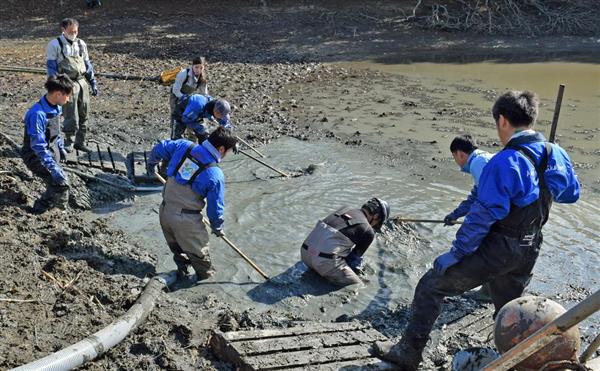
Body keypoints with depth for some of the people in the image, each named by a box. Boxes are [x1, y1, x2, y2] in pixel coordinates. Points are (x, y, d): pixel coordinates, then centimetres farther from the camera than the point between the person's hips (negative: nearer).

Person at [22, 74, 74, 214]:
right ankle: (40, 210, 2)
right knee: (61, 182, -19)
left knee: (55, 183, 18)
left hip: (51, 151, 9)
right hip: (36, 156, -9)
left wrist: (61, 148, 22)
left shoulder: (56, 108, -4)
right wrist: (54, 168, -33)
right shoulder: (38, 113, -31)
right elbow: (38, 146, -31)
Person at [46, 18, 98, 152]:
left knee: (83, 115, 9)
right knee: (71, 117, -5)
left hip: (82, 82, 5)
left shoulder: (81, 44, 11)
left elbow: (88, 64, 17)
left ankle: (80, 142, 22)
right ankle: (68, 142, 13)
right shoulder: (55, 45, -5)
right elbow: (51, 67, -6)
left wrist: (93, 83, 13)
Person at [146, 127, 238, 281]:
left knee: (176, 245, 29)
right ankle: (206, 276, 40)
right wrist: (217, 227, 11)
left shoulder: (184, 146, -5)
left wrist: (151, 164, 32)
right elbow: (215, 207, -8)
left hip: (165, 211, 6)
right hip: (186, 219, -5)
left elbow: (159, 148, 11)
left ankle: (182, 269, 50)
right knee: (198, 250, 20)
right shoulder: (215, 176, -17)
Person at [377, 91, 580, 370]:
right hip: (527, 251, 7)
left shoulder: (505, 162, -25)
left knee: (431, 286, 6)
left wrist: (456, 253, -16)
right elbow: (571, 194, 14)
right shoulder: (555, 155, -2)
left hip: (495, 250, -7)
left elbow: (483, 215, -24)